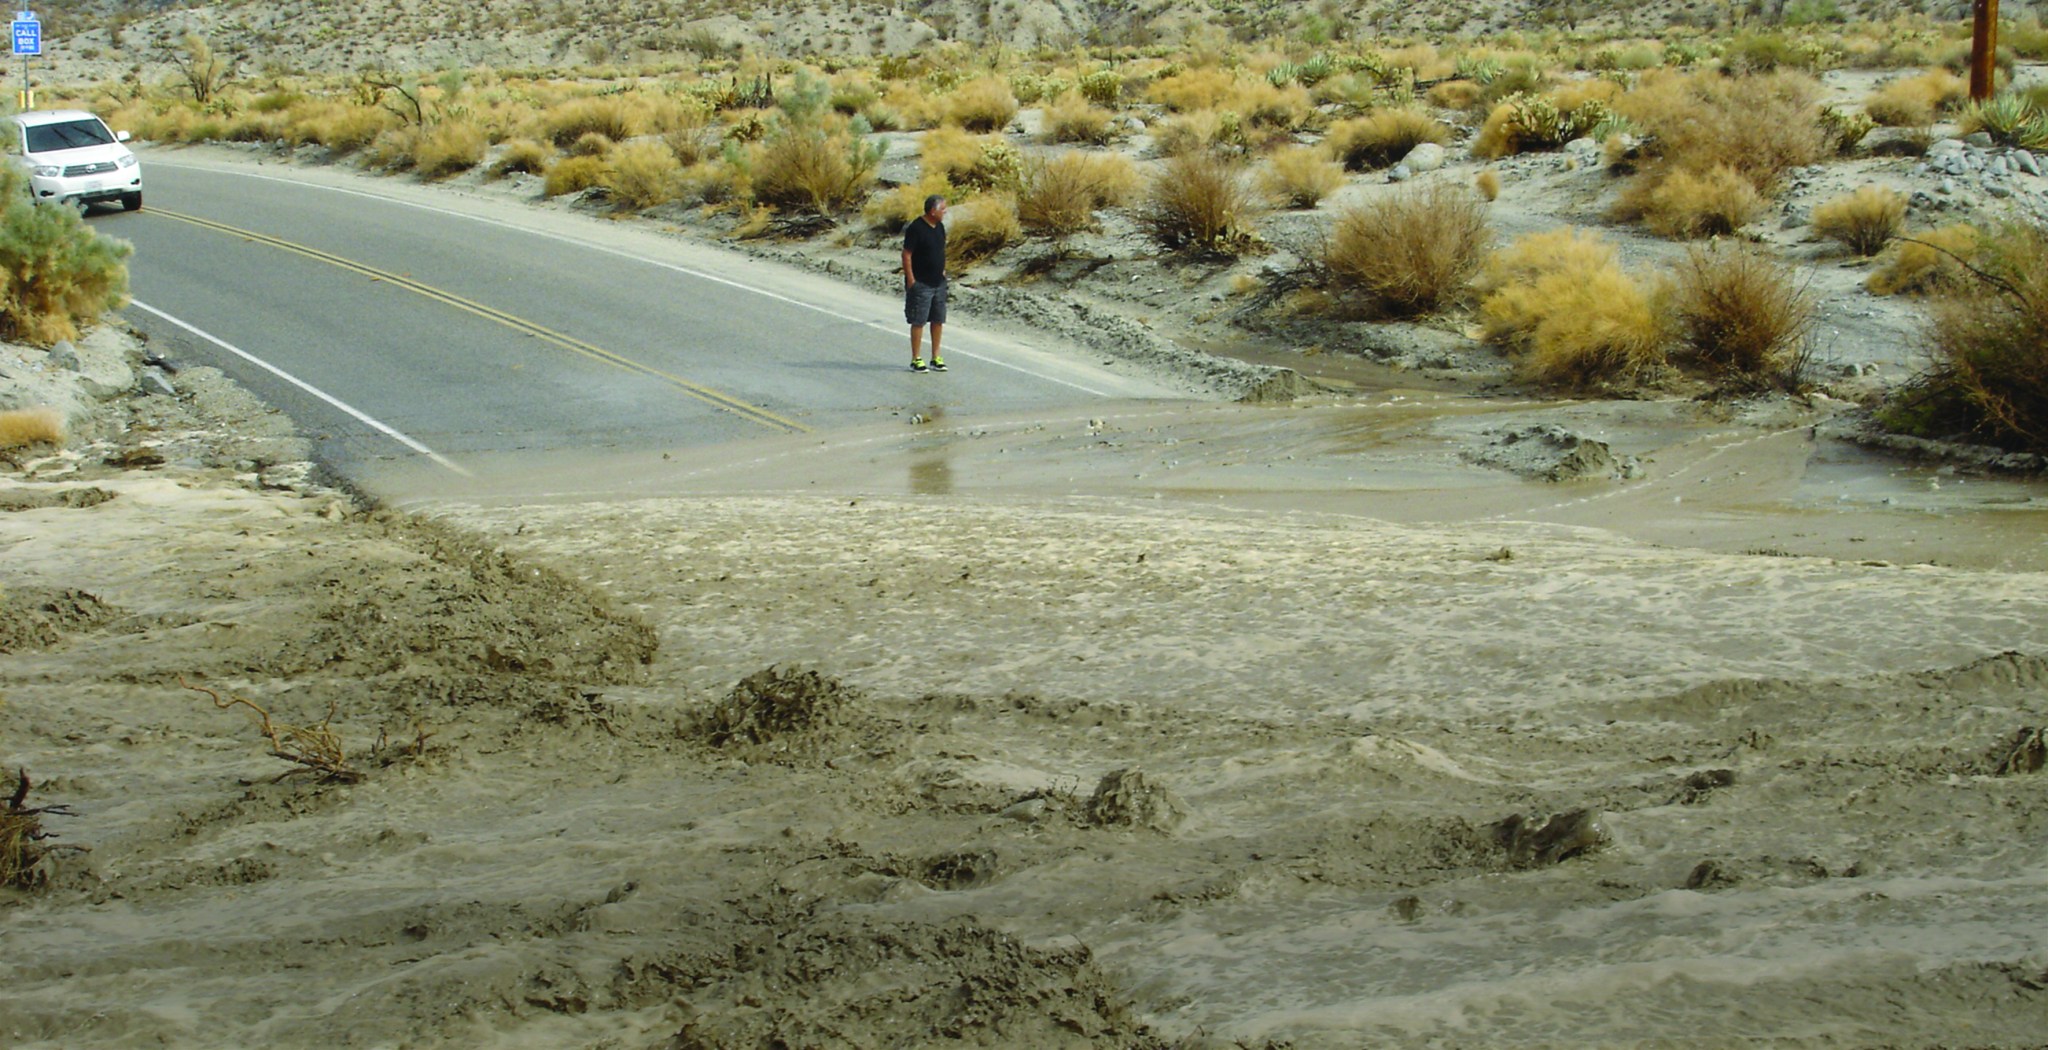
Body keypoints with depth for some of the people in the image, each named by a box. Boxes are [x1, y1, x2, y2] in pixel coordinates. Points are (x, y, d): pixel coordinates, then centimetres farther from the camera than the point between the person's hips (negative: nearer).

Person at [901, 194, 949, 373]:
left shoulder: (940, 227, 7)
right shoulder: (916, 228, -16)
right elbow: (906, 255, -15)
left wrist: (943, 270, 14)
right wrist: (911, 280, -16)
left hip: (939, 283, 8)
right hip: (921, 284, -7)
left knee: (938, 320, 10)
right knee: (918, 322, -2)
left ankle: (936, 358, 19)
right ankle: (916, 359, 5)